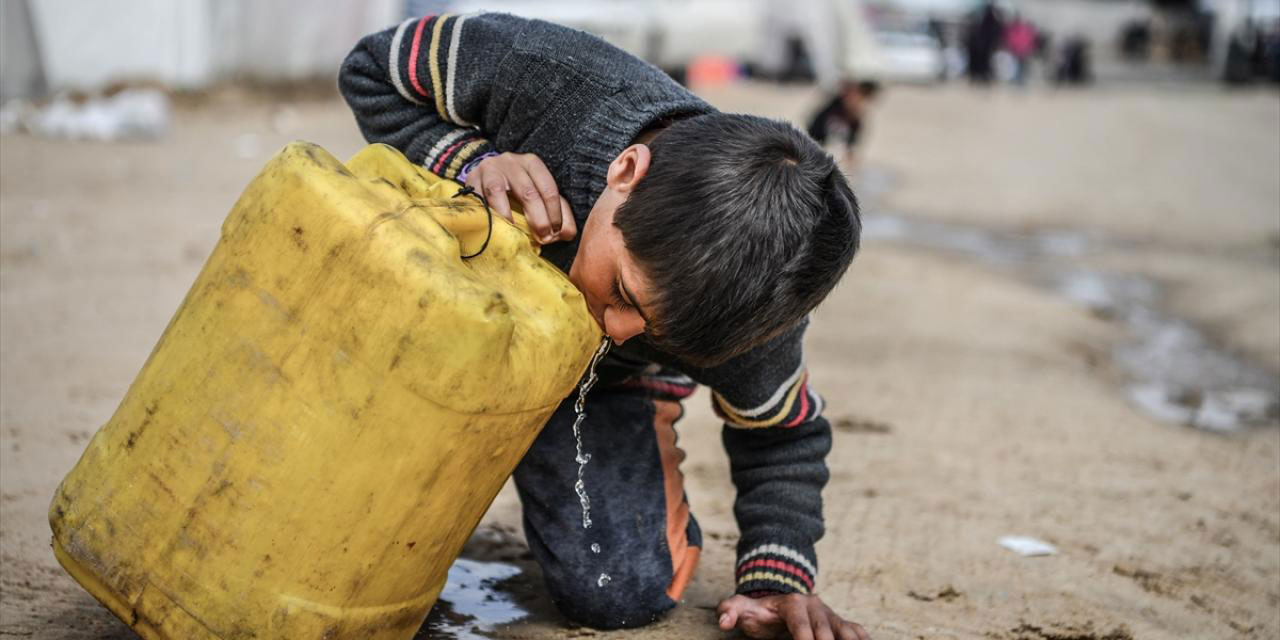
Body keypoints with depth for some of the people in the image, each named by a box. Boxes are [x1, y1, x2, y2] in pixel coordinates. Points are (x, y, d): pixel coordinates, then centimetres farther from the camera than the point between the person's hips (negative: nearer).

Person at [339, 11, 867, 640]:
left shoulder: (743, 302, -33)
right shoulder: (541, 76, -40)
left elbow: (781, 433, -11)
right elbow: (371, 72, -21)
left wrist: (779, 579, -21)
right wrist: (473, 162, -38)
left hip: (608, 381, -1)